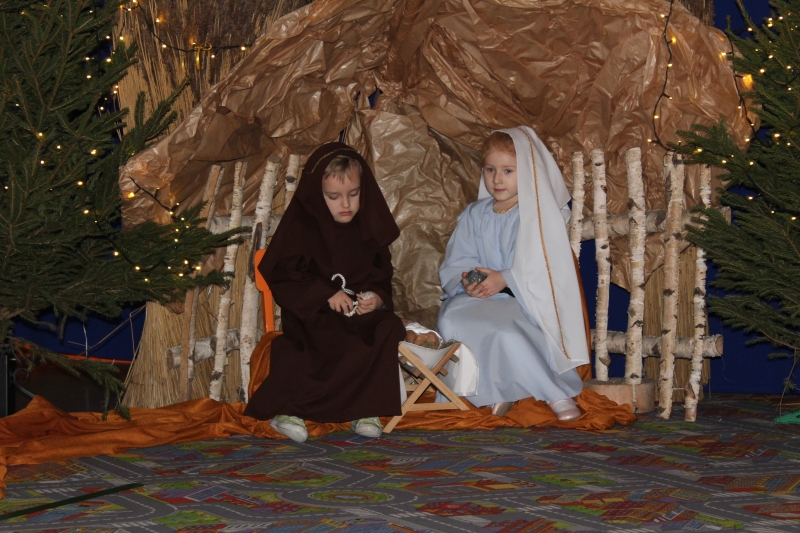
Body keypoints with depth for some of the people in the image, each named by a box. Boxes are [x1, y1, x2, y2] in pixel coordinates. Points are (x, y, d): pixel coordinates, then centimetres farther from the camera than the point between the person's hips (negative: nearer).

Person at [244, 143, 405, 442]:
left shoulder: (368, 232, 15)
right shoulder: (301, 228, 2)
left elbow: (382, 278, 17)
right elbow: (282, 277, -6)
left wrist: (377, 298, -7)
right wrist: (326, 294, -16)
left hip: (360, 315, 4)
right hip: (314, 317, -4)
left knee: (389, 328, -27)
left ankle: (366, 409, -21)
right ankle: (286, 409, -28)